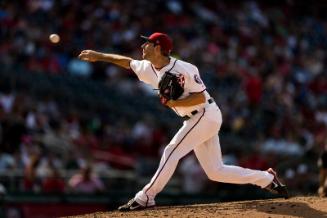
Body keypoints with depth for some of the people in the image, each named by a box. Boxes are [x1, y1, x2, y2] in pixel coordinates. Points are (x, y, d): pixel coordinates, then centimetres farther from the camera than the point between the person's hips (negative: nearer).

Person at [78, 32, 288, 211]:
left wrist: (174, 103, -26)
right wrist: (99, 56, 16)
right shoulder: (150, 69, 4)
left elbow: (200, 97, -21)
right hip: (195, 120, 9)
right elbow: (127, 62, 17)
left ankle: (146, 197, -12)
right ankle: (267, 178, 16)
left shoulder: (182, 69, -20)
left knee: (172, 152, -15)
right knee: (215, 171, 7)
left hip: (206, 115, -9)